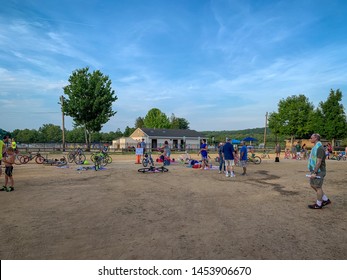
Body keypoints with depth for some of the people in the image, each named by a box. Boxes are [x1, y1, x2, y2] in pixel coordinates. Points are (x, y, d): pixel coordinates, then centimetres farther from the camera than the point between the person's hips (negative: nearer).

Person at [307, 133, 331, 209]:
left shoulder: (319, 148, -19)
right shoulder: (315, 147, 12)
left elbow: (319, 162, -23)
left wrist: (314, 172, -23)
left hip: (319, 171, -10)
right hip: (315, 171, 10)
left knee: (318, 187, 0)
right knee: (313, 185, 16)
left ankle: (318, 204, 13)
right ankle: (326, 200, 26)